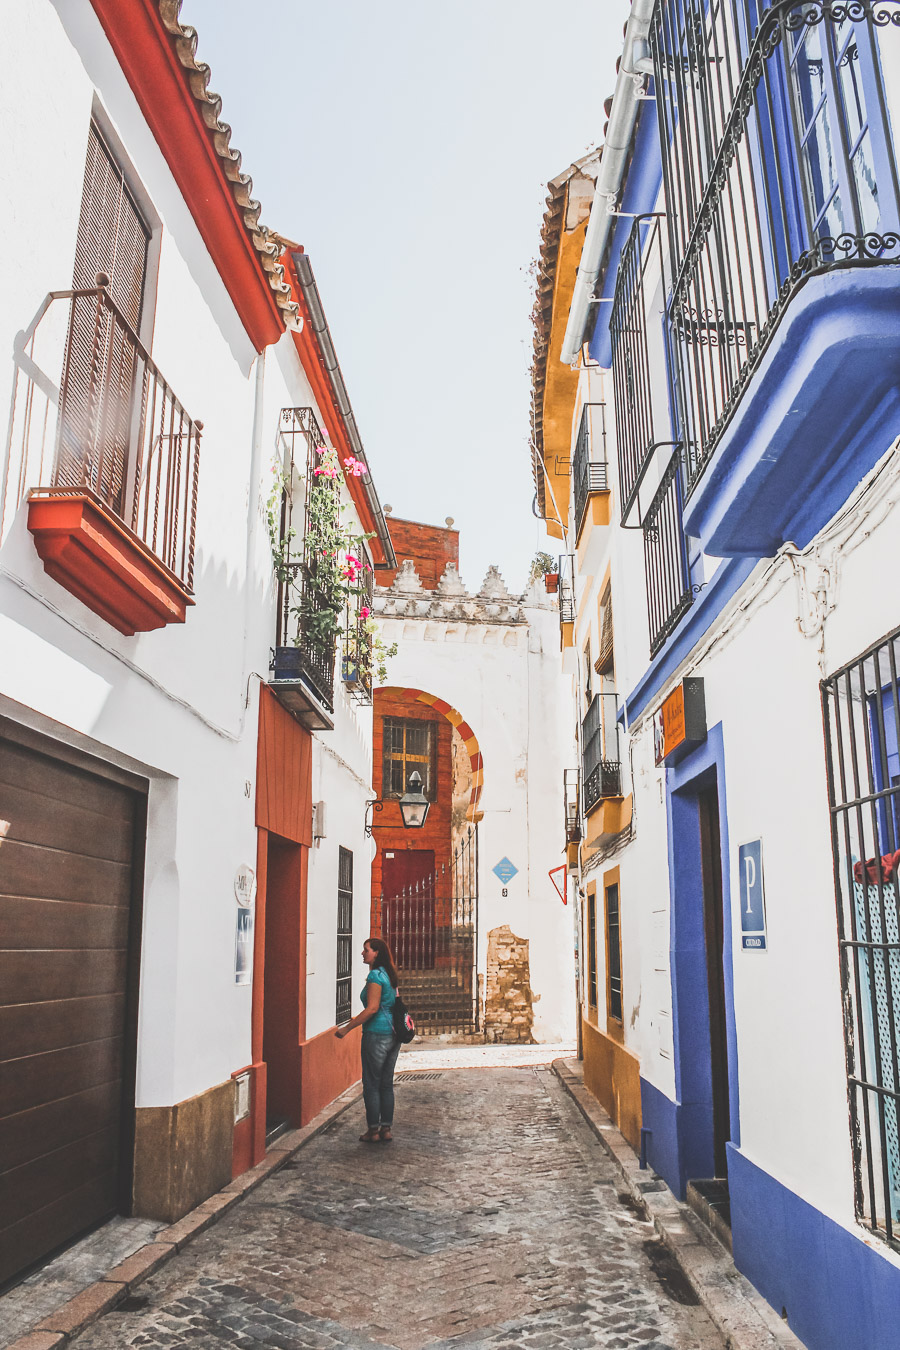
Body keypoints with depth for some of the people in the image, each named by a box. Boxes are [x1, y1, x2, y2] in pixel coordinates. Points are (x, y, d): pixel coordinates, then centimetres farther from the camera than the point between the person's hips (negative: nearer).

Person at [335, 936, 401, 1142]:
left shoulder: (375, 975, -14)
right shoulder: (389, 974, 13)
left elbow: (373, 1008, -21)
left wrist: (347, 1028, -16)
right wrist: (359, 1019, 23)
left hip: (377, 1035, -9)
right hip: (393, 1034, 9)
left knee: (371, 1084, 2)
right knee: (386, 1084, 13)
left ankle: (373, 1131, 8)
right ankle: (386, 1129, 17)